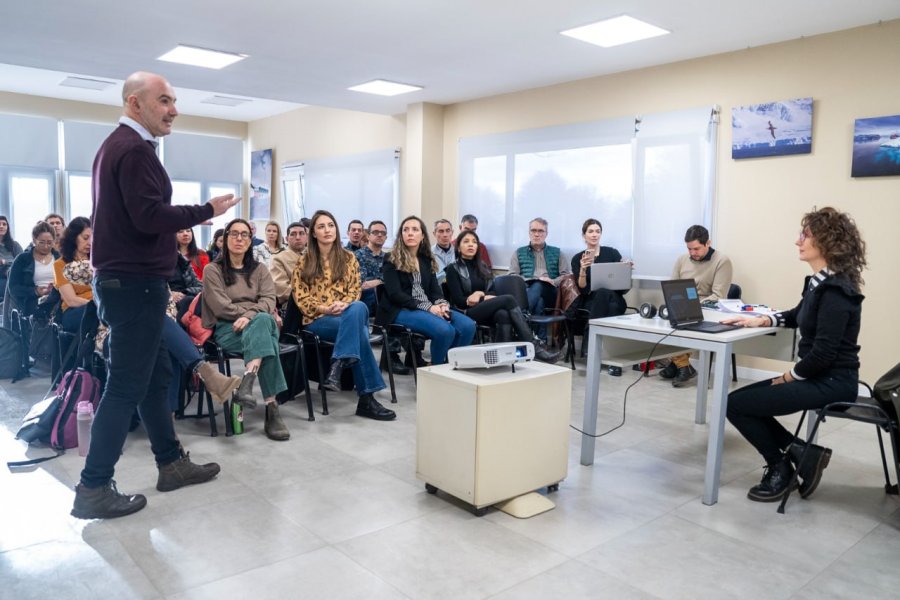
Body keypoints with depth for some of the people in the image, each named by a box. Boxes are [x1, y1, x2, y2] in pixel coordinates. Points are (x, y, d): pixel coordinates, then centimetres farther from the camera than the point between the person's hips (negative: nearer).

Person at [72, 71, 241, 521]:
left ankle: (171, 463, 25)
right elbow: (150, 216, -23)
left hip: (124, 279, 11)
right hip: (135, 283, -11)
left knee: (155, 375, 15)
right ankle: (93, 489, 4)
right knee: (127, 385, -4)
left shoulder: (117, 145, 18)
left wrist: (184, 221, 13)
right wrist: (205, 211, -12)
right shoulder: (135, 149, -15)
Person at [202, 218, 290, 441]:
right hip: (227, 329, -3)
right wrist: (259, 315, -10)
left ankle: (247, 383, -50)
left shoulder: (259, 269, 20)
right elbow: (220, 306, -4)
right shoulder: (213, 270, 10)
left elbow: (269, 300, 3)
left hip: (259, 323, 3)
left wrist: (250, 316, -19)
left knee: (262, 321, -37)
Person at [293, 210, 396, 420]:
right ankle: (366, 398, -37)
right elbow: (300, 296, 3)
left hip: (348, 313, 3)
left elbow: (355, 290, 9)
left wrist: (343, 305, -14)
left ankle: (337, 367, -44)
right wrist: (323, 308, -14)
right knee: (359, 331, -35)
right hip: (317, 319, -2)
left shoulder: (348, 257, 14)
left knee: (359, 308, -39)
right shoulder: (304, 261, 9)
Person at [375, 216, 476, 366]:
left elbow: (434, 289, 13)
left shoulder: (427, 261, 19)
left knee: (468, 326, -19)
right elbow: (395, 294, -10)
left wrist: (442, 304, -12)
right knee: (444, 330, -31)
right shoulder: (392, 261, 1)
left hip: (430, 308, 6)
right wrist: (427, 307, -19)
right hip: (401, 310, -6)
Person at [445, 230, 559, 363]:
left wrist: (480, 294, -9)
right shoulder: (453, 269, 3)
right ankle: (533, 347, -32)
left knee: (503, 315, -35)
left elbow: (492, 292, 12)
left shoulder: (482, 266, 20)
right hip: (466, 313, -5)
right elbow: (459, 300, -7)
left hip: (485, 310, 5)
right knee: (508, 299, -28)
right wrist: (485, 298, -13)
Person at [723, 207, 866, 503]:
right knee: (743, 399, 9)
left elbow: (824, 352, -26)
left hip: (830, 383, -10)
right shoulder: (820, 282, 9)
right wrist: (763, 320, 11)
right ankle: (801, 453, 7)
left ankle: (780, 466, 8)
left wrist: (789, 376, -11)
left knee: (736, 405, -11)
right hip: (818, 377, 10)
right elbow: (799, 315, 28)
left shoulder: (835, 291, -21)